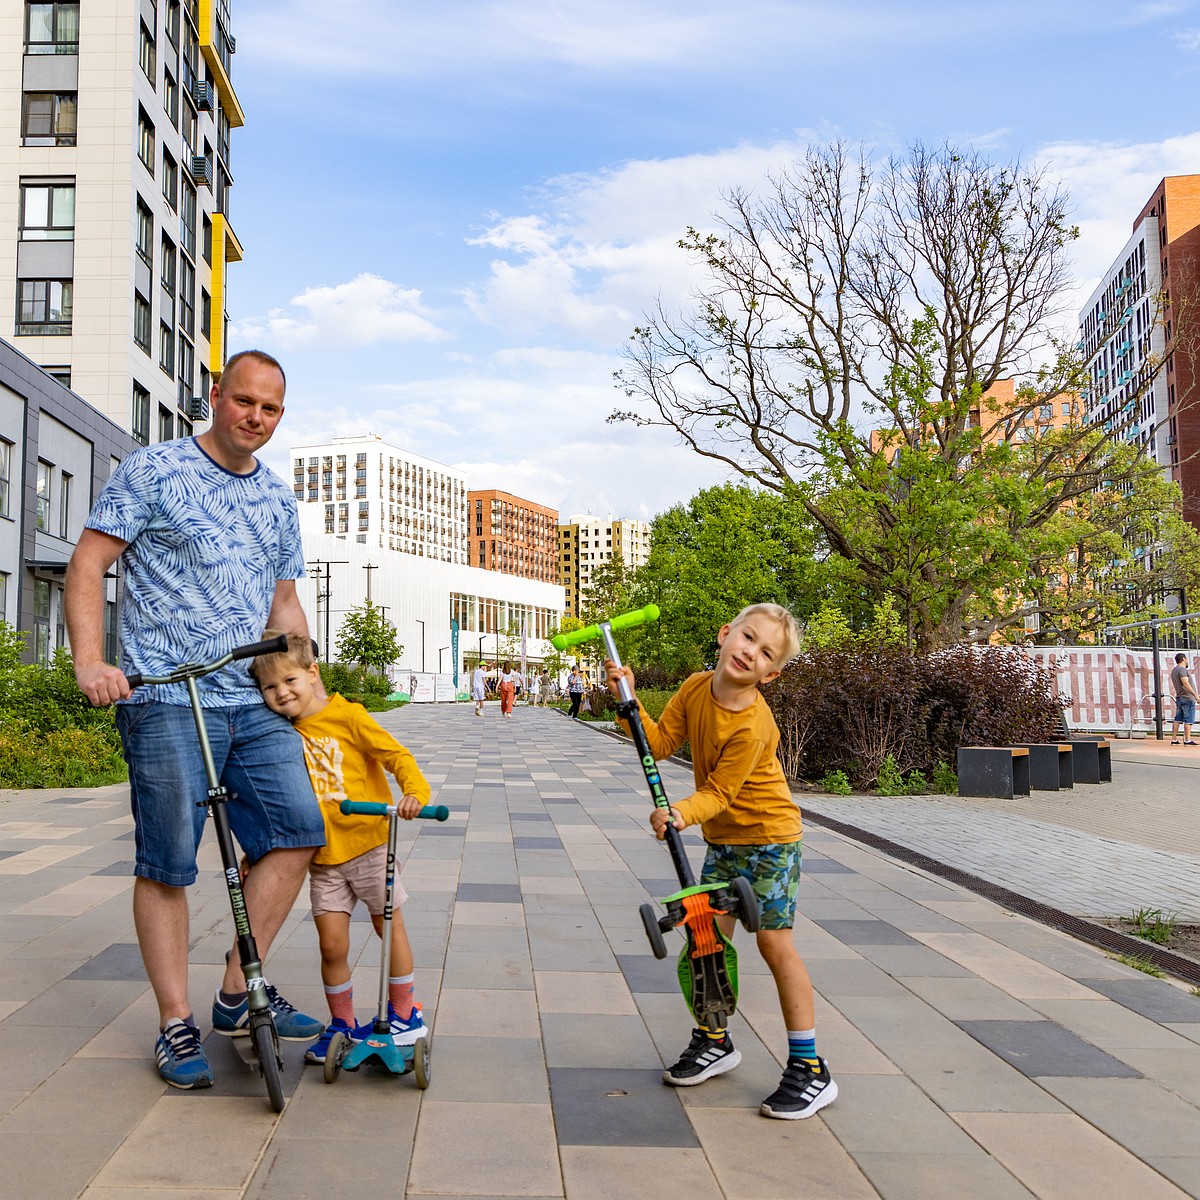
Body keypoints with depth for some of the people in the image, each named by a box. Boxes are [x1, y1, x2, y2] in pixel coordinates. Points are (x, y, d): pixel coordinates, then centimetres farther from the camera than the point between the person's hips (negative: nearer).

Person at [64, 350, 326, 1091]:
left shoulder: (280, 501, 17)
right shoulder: (153, 472, 1)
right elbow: (88, 565, -3)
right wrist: (91, 661, -16)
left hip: (257, 702, 5)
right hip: (167, 700, -5)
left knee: (297, 831, -4)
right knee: (167, 863, -1)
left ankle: (239, 995, 11)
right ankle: (177, 1026, 13)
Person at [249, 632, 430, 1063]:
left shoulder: (347, 716, -11)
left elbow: (397, 755, -12)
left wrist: (414, 792, -30)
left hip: (368, 843, -3)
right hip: (323, 855, 3)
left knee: (389, 927, 10)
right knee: (332, 943, 1)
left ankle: (404, 1015, 26)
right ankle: (342, 1024, 22)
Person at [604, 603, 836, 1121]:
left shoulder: (753, 726, -29)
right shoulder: (695, 688, -8)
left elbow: (719, 793, -26)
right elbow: (660, 743, -6)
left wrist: (681, 814, -42)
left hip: (769, 836, -7)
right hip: (722, 837, 7)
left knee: (775, 942, -5)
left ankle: (810, 1070, 6)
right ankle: (714, 1042, 29)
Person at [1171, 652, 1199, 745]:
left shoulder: (1174, 670, 16)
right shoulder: (1182, 669, -13)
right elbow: (1186, 684, -24)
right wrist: (1195, 695, -25)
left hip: (1179, 698, 9)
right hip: (1188, 698, -9)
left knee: (1177, 720, 8)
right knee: (1188, 720, -7)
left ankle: (1174, 740, 8)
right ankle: (1187, 740, -8)